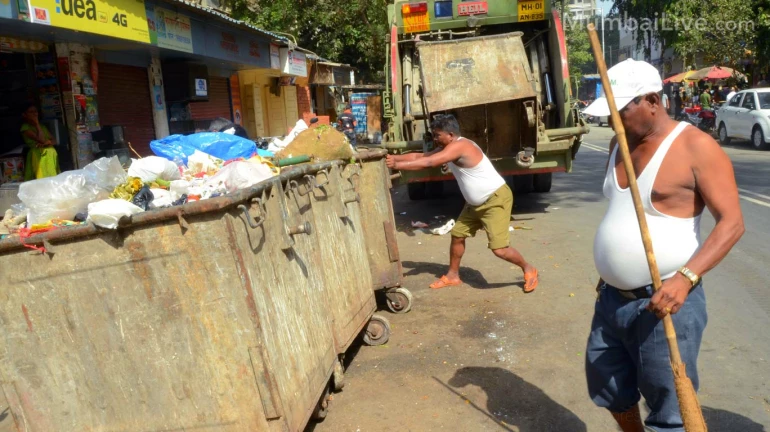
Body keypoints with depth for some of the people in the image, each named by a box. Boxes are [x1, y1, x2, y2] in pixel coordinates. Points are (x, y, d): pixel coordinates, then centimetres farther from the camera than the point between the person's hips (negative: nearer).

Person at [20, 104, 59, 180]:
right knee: (43, 178, -15)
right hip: (38, 155, -6)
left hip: (51, 154, 6)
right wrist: (37, 124, -7)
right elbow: (41, 139, -13)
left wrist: (49, 142, -9)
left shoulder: (42, 126, 19)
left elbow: (54, 141, 14)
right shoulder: (25, 127, 0)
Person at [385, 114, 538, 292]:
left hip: (496, 199, -10)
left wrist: (396, 165, -27)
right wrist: (394, 158, -8)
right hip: (476, 203, 10)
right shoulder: (448, 148, 5)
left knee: (499, 249, -13)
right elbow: (419, 156, 6)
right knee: (457, 235, 13)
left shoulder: (459, 146, -25)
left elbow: (428, 163, -31)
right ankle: (452, 276, 28)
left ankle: (529, 270, 12)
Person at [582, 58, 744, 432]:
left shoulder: (696, 147, -15)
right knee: (608, 389, 21)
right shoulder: (620, 144, 8)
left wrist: (685, 277, -30)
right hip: (612, 298, 8)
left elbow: (732, 223, -18)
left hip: (665, 303, -7)